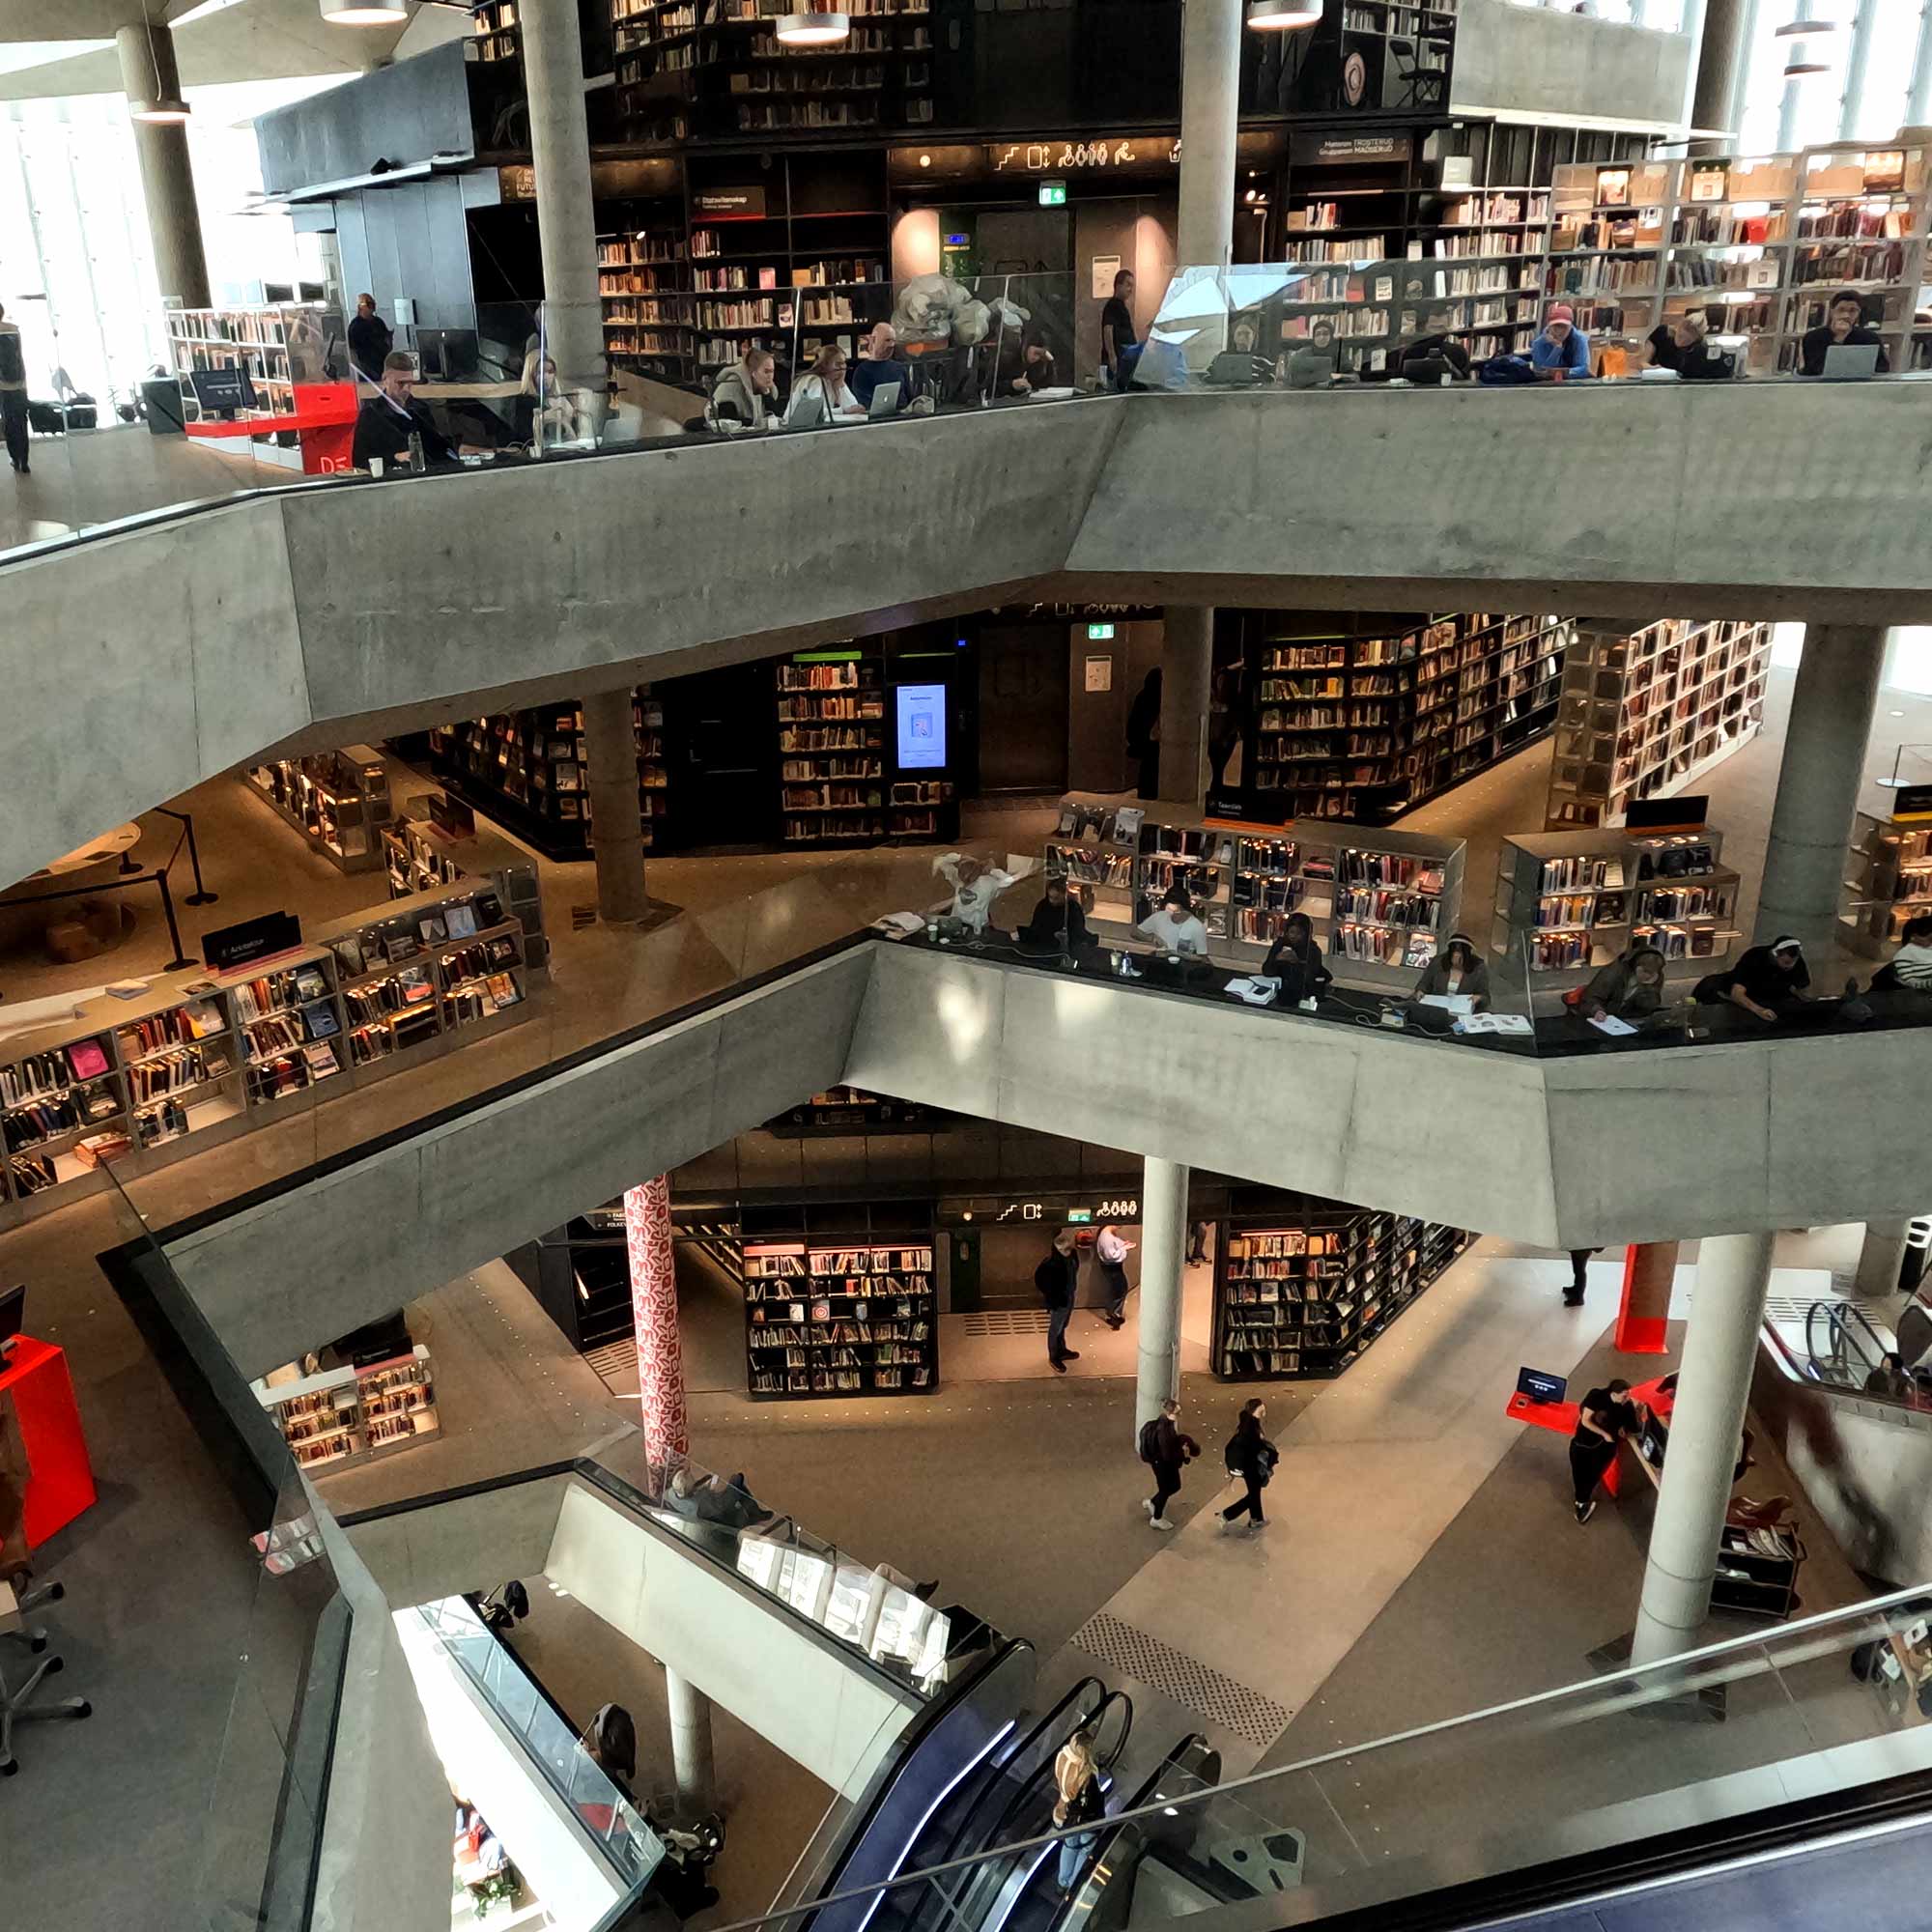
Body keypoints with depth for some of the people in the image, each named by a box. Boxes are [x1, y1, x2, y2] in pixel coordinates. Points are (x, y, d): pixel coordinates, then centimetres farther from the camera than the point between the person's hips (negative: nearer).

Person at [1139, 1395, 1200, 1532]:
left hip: (1168, 1463, 9)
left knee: (1175, 1486, 26)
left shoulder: (1169, 1423, -8)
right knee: (1165, 1489, 15)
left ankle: (1152, 1503, 47)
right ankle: (1157, 1519, 39)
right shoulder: (1164, 1430, -37)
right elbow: (1168, 1455, -32)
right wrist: (1183, 1454, -19)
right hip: (1163, 1464, -9)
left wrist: (1181, 1446, -4)